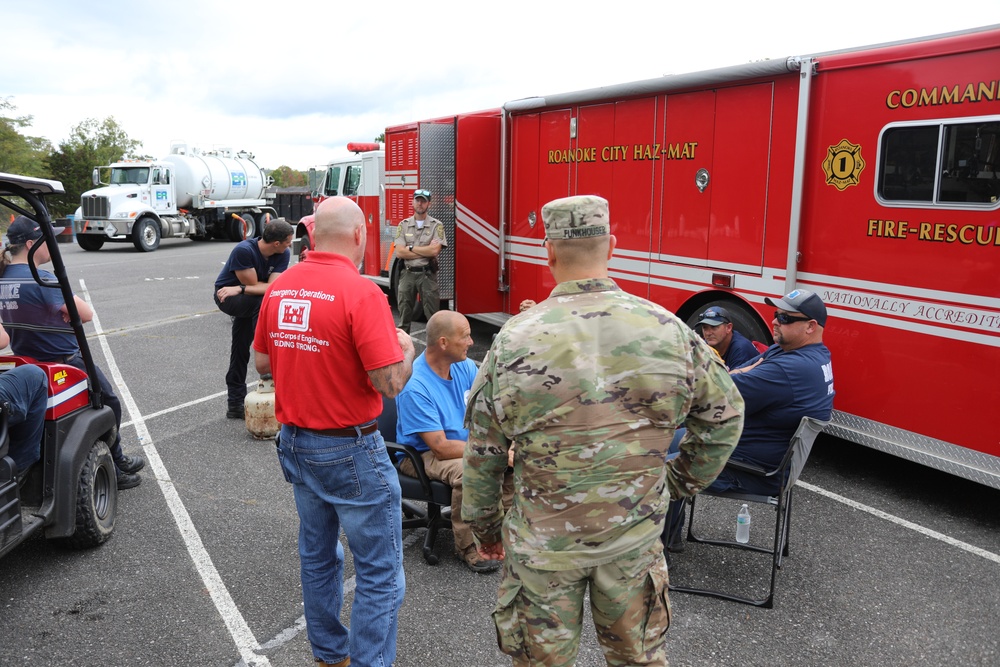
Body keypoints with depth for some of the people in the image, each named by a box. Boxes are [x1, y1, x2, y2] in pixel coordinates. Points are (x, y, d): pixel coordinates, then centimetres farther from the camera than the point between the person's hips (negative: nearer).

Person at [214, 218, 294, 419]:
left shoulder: (283, 254, -16)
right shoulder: (244, 250, -31)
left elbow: (273, 288, -25)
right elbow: (253, 285, -25)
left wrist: (240, 289, -30)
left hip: (249, 302, 6)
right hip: (226, 296, -6)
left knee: (240, 350, 12)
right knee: (262, 302, -34)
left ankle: (235, 404, 23)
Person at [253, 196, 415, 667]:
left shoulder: (279, 287, 1)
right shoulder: (361, 293, -20)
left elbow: (262, 362, 10)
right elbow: (391, 382, -22)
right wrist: (405, 347, -2)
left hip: (295, 443, 8)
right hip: (350, 451, -8)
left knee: (318, 557, 23)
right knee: (379, 573, 6)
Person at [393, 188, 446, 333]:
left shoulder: (437, 225, 0)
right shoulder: (403, 225, 6)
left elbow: (435, 251, -14)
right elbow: (399, 252, -5)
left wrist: (411, 248, -6)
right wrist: (426, 250, -8)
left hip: (427, 274, -2)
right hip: (408, 274, 2)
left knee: (432, 315, 0)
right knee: (404, 314, 8)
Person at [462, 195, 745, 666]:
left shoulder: (515, 340, -15)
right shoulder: (668, 330, -10)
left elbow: (482, 450, -7)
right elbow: (725, 413, 2)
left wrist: (483, 523, 8)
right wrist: (681, 482, 13)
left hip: (544, 541, -1)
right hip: (637, 536, 2)